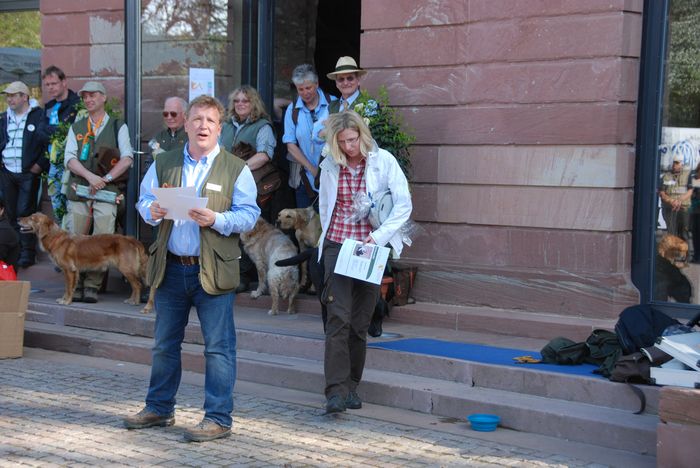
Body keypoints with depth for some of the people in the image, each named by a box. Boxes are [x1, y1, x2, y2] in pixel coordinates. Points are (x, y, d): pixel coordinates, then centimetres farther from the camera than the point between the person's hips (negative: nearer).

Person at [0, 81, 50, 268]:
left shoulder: (39, 116, -4)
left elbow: (48, 142, -7)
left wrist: (41, 164, -12)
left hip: (28, 173, -5)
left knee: (25, 213, -7)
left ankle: (28, 253, 1)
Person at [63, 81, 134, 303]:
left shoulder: (118, 127, 11)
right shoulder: (76, 128, 17)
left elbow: (127, 158, 0)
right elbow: (70, 159, 5)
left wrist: (105, 179, -11)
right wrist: (90, 176, -12)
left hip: (107, 192, -2)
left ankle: (92, 287, -5)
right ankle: (76, 286, 5)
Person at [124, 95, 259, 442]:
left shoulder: (235, 169, 0)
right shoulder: (163, 165, 11)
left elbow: (249, 215, -5)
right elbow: (144, 200, 14)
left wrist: (216, 220, -21)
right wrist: (152, 211, -10)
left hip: (213, 270, -4)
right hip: (170, 267, 4)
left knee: (218, 347, -2)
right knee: (164, 344, 15)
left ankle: (218, 418, 5)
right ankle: (159, 408, 29)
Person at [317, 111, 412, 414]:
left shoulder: (383, 161, -4)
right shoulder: (330, 166, 4)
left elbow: (403, 204, -4)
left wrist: (378, 236, -12)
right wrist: (330, 237, 7)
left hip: (371, 248, 0)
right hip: (337, 245, 0)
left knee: (360, 321, 5)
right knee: (338, 317, -12)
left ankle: (351, 386, 18)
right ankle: (336, 391, -15)